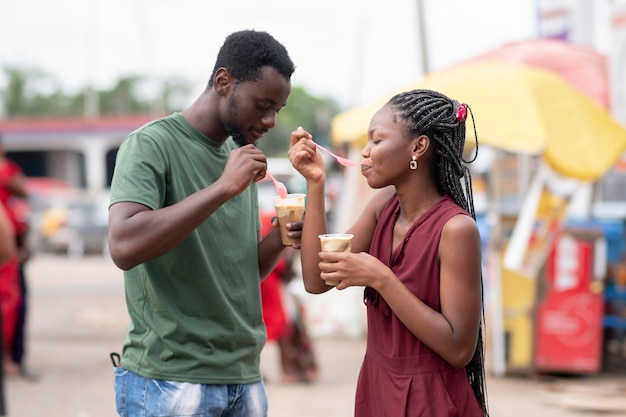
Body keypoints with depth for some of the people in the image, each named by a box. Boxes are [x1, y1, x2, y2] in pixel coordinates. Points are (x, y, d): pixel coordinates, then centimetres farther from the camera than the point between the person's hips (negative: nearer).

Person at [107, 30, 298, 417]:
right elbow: (124, 247, -25)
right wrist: (223, 188, -23)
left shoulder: (242, 157, 13)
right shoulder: (152, 144, -9)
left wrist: (278, 240, -2)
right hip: (169, 382, -7)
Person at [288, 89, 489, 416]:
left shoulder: (455, 228, -22)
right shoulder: (385, 204, -1)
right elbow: (316, 281, -4)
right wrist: (315, 183, -9)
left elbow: (460, 349, -23)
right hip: (376, 388, 7)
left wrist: (380, 278, -27)